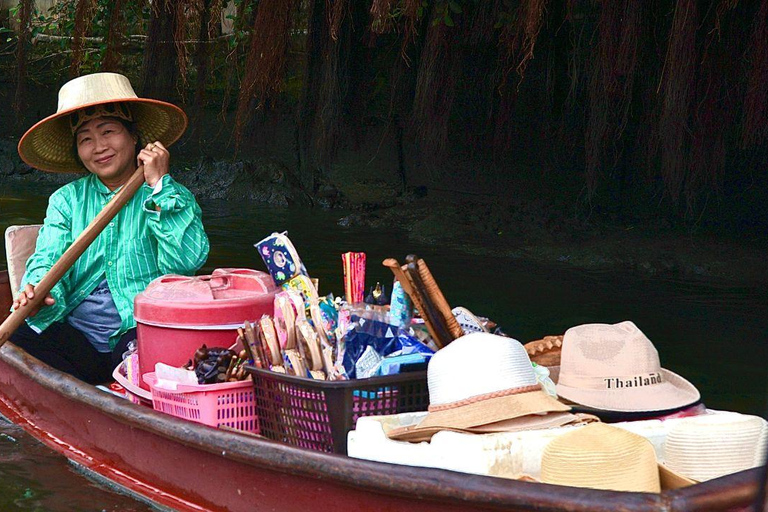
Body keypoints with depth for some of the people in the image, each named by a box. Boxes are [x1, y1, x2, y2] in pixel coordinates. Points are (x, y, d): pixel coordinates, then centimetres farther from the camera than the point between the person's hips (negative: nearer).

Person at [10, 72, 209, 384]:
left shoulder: (172, 196, 9)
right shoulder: (65, 200, 17)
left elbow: (187, 260, -9)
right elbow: (49, 259, 1)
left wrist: (160, 185, -7)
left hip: (142, 331, -3)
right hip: (74, 333, 4)